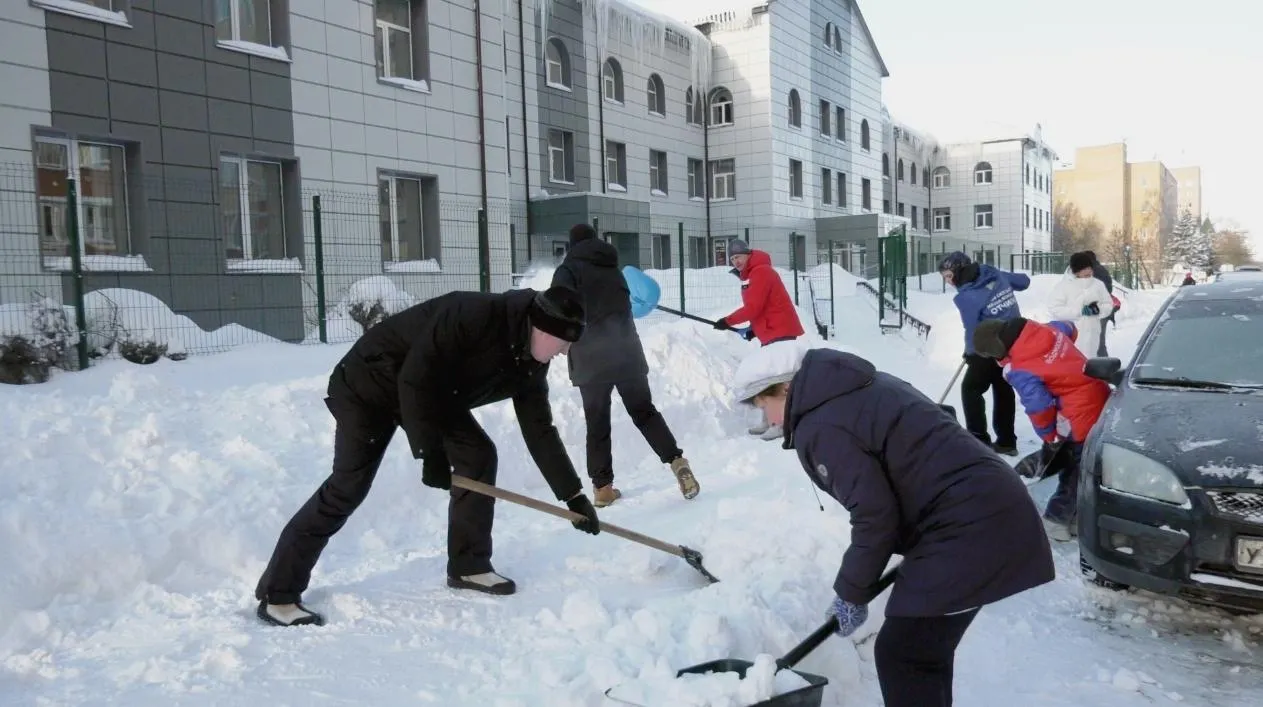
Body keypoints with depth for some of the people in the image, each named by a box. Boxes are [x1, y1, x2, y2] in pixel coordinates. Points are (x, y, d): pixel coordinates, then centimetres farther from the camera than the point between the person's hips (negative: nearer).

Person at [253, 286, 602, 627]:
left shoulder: (530, 364, -7)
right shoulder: (473, 314, -33)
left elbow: (540, 431, 0)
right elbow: (415, 378, -33)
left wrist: (573, 495, -1)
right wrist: (431, 452, -30)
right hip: (370, 383, -8)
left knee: (478, 455, -2)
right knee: (348, 486, -12)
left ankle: (469, 566, 11)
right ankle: (277, 595, -5)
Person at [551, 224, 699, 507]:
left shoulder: (568, 270, 0)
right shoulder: (613, 269, 17)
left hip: (590, 359, -4)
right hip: (626, 352, 4)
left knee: (597, 425, 5)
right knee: (645, 412, 13)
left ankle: (603, 486, 5)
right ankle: (677, 461, -5)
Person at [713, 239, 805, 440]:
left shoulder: (761, 272, -16)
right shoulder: (749, 275, 16)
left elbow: (754, 307, -22)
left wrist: (727, 322, -14)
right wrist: (755, 329, 10)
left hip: (781, 331, -11)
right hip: (771, 332, 11)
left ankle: (782, 423, -12)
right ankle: (768, 420, 23)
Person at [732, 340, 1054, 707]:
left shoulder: (818, 427, -12)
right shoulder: (864, 384, 17)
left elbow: (874, 514, -15)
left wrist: (851, 593, -1)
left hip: (967, 524, -10)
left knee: (902, 656, -2)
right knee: (926, 647, 20)